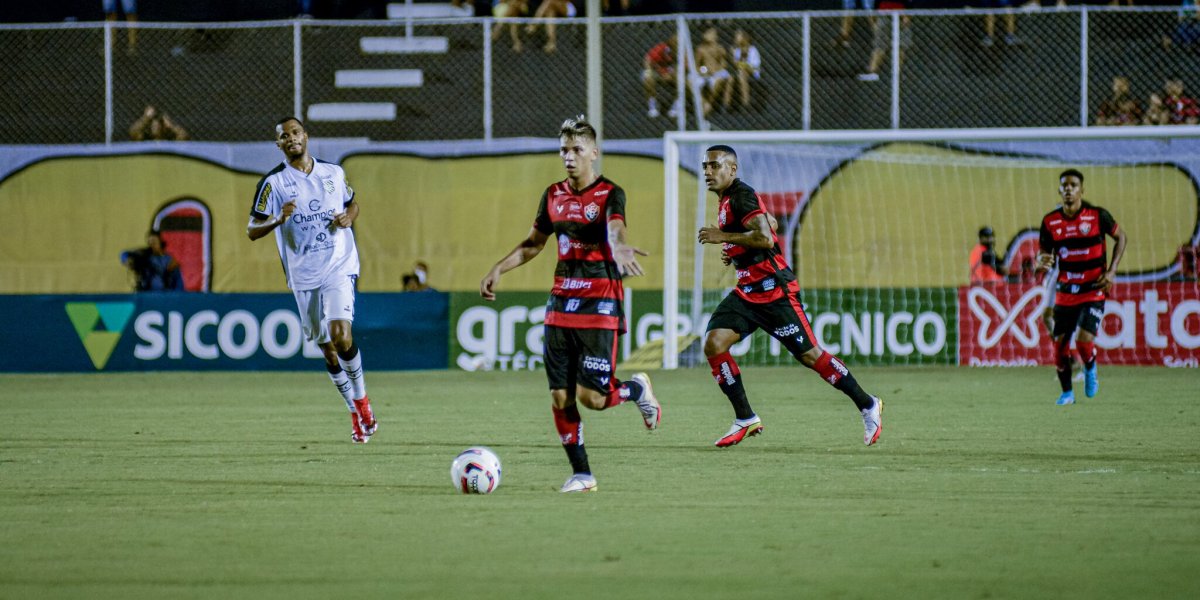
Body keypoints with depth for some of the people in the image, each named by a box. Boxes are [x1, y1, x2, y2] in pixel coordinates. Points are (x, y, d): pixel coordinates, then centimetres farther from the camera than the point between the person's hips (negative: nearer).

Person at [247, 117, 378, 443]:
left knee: (341, 334, -22)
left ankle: (361, 397, 1)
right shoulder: (273, 183, -4)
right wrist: (278, 219, -24)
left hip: (339, 268, -1)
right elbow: (252, 230, -5)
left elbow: (353, 203, 22)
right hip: (303, 276, 1)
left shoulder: (334, 173, 4)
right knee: (328, 350, 6)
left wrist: (349, 217, -1)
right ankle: (356, 414, 22)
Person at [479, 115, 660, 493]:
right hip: (561, 305, 5)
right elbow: (533, 244, 23)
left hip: (601, 306, -5)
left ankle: (637, 389, 21)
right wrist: (499, 269, 12)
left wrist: (619, 248, -53)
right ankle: (581, 473, 10)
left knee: (592, 397, -11)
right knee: (560, 396, -1)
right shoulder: (554, 196, 10)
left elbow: (615, 230, -30)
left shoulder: (609, 195, -8)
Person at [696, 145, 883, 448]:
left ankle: (867, 406, 12)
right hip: (747, 292, 9)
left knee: (810, 355, -4)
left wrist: (723, 236, -24)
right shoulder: (727, 200, 15)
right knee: (714, 344, -8)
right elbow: (767, 219, 30)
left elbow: (765, 238, -28)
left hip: (774, 291, -9)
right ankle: (746, 420, -2)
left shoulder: (741, 196, -15)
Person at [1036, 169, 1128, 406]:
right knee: (1060, 345, -1)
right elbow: (1044, 254, 8)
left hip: (1093, 291, -3)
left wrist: (1111, 271, -2)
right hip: (1065, 293, 3)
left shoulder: (1097, 216, -8)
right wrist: (1042, 261, -19)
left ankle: (1090, 370, 17)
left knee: (1084, 340, -18)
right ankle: (1067, 393, 19)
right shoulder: (1050, 221, -1)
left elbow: (1121, 237, 8)